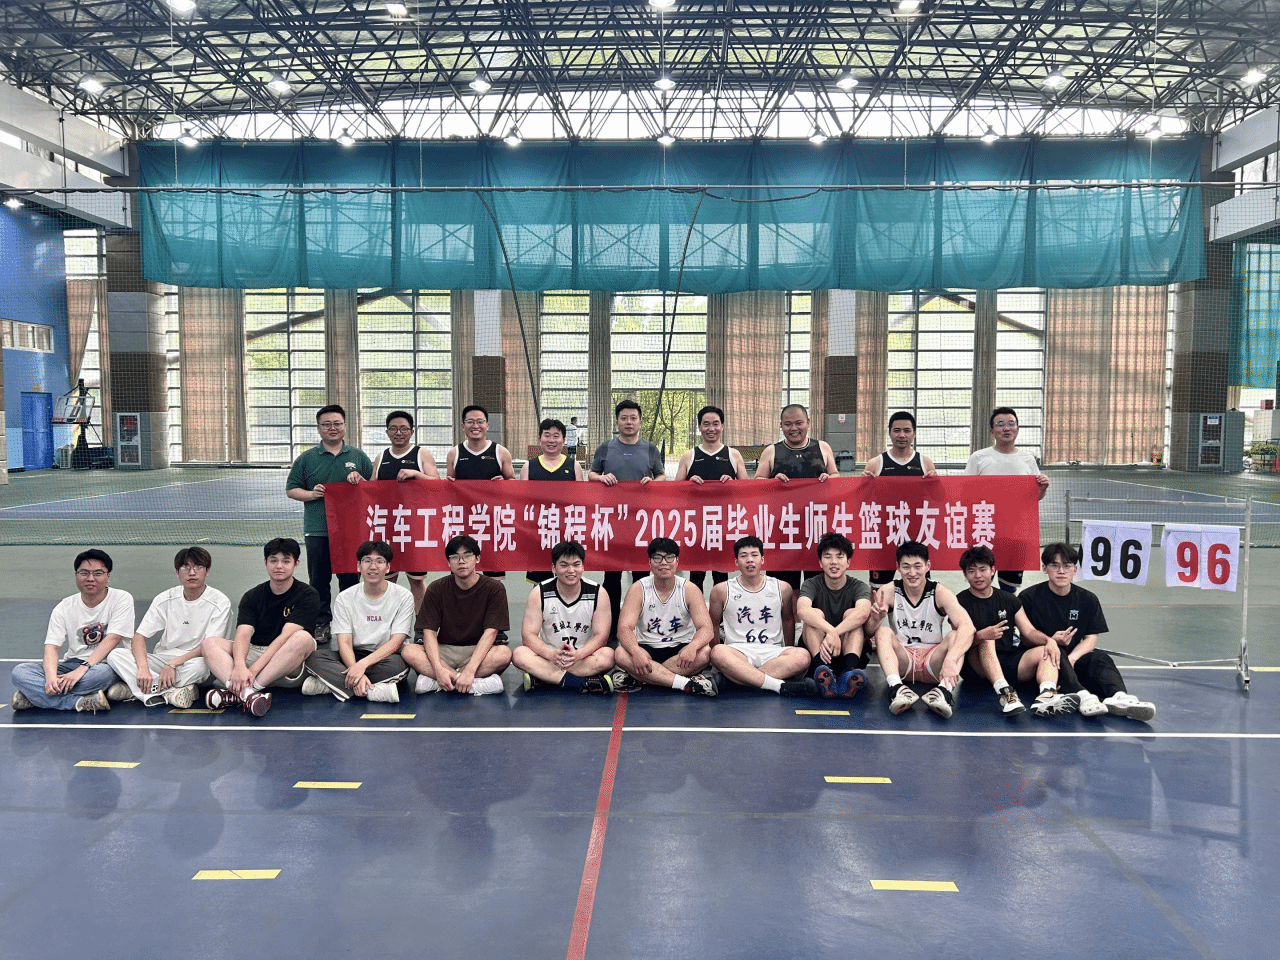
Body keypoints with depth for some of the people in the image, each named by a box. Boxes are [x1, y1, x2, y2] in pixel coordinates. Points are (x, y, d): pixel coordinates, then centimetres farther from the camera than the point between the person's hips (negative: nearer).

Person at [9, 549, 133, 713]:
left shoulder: (122, 599, -5)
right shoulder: (64, 607, 5)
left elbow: (111, 640, -15)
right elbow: (51, 646, -4)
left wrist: (82, 669, -27)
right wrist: (51, 676, -25)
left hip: (105, 664, -4)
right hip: (72, 663, 4)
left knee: (103, 672, -40)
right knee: (19, 672, -18)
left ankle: (33, 695, -23)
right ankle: (81, 702, -32)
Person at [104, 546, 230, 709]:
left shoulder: (219, 602, -7)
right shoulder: (165, 599, 3)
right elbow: (139, 637, -3)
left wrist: (173, 664, -24)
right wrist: (143, 668, -22)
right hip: (161, 658, 4)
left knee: (202, 665, -40)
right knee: (115, 654, -19)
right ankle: (171, 691, -29)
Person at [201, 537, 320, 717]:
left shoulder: (308, 595, -4)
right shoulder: (252, 597, 8)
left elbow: (286, 636, -16)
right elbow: (243, 634, -7)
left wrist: (254, 669, -28)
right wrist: (239, 666, -29)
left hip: (289, 671, -4)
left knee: (303, 638, -34)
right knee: (209, 643, -16)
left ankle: (237, 693, -35)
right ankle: (247, 693, -44)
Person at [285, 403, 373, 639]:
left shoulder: (358, 456, 9)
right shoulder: (307, 458, 7)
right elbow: (291, 490, 8)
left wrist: (359, 481, -9)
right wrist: (311, 494, -10)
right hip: (317, 529, 0)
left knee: (350, 580, 6)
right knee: (319, 580, 4)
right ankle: (321, 623, 15)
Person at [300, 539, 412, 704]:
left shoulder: (403, 596, -4)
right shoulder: (345, 598, 2)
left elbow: (396, 642, -13)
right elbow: (344, 643, -9)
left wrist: (362, 664, -28)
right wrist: (356, 672, -30)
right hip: (353, 657, 2)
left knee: (397, 664, -38)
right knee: (314, 657, -25)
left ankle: (327, 683, -30)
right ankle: (373, 690, -34)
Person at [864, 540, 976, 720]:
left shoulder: (940, 593, -9)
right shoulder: (889, 591, -5)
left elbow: (967, 627, -25)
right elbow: (869, 633, -12)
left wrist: (950, 659, -43)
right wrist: (876, 619, -37)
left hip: (932, 662, 0)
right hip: (900, 660, 1)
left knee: (955, 636, -25)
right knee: (883, 632, -24)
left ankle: (945, 690, -47)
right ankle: (897, 688, -44)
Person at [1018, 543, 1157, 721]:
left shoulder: (1087, 599, 10)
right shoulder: (1029, 597, 0)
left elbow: (1091, 638, 4)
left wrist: (1071, 658, -15)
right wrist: (1052, 641, -20)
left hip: (1075, 661, 3)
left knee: (1100, 658, -26)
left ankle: (1118, 697, -55)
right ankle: (1082, 697, -59)